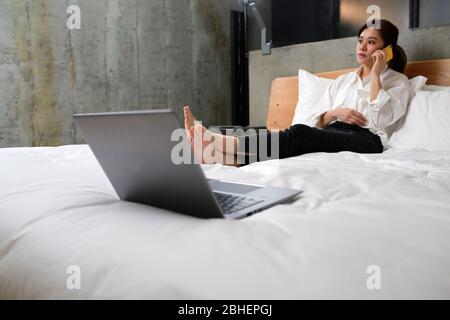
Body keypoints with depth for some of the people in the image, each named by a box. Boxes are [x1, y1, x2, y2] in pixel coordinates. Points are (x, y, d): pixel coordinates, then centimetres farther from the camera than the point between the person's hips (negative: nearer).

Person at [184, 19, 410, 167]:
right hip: (333, 134, 5)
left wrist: (376, 75, -3)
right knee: (301, 135, -31)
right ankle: (228, 155, -51)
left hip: (367, 139, -5)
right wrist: (335, 113, -6)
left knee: (300, 133, -34)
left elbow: (381, 121, -7)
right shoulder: (343, 80, 26)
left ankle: (223, 146, -49)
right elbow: (316, 119, 15)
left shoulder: (398, 81, 14)